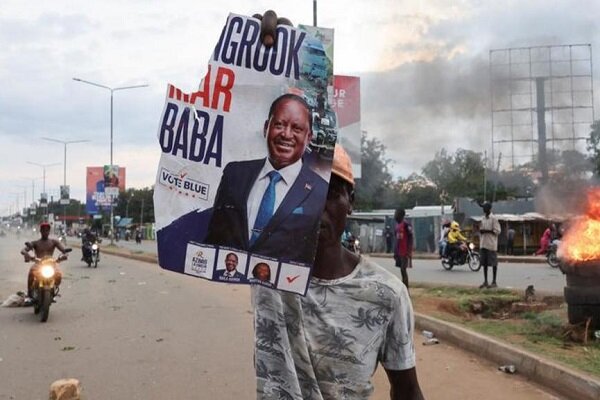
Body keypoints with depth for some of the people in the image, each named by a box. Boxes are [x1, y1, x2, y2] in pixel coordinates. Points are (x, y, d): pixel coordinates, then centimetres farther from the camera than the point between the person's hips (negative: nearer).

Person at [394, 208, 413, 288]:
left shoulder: (406, 225, -12)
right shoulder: (397, 225, 15)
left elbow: (410, 238, -14)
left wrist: (409, 252, -19)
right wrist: (395, 252, 19)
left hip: (405, 252, -8)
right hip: (399, 252, 8)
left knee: (403, 270, -11)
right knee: (402, 270, 9)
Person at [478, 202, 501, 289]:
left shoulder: (494, 218, -8)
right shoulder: (483, 218, 15)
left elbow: (498, 231, -11)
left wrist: (487, 231, -19)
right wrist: (481, 230, 0)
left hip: (491, 244, -7)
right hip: (483, 244, 7)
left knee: (493, 263, -1)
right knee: (484, 263, 8)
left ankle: (494, 282, 4)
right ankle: (485, 281, 15)